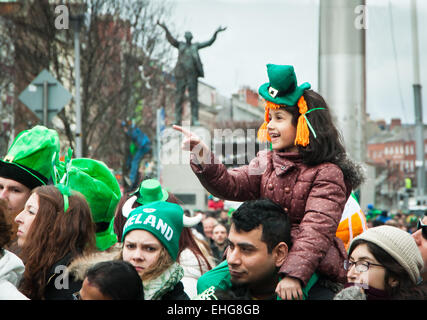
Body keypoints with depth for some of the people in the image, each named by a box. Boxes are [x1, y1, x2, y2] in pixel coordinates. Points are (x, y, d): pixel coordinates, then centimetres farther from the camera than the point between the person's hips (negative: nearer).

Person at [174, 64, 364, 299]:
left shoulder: (327, 173, -7)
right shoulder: (267, 162, 14)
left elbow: (317, 229, -18)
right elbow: (231, 185, 0)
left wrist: (294, 274, -29)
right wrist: (203, 157, -16)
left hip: (313, 268, -6)